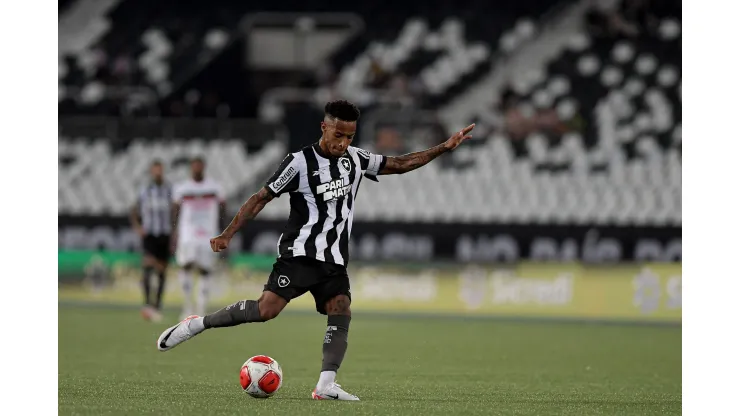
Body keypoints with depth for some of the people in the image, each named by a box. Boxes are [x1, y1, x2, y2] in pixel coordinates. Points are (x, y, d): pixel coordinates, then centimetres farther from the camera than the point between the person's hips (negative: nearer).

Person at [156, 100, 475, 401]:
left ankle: (326, 385, -20)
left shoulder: (355, 159, 8)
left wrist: (444, 148, 11)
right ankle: (195, 325, -8)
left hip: (334, 261, 6)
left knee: (341, 313, -14)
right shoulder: (300, 162, -10)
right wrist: (228, 234, -13)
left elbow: (399, 164, 16)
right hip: (299, 254, -6)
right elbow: (262, 198, -7)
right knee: (267, 309, -19)